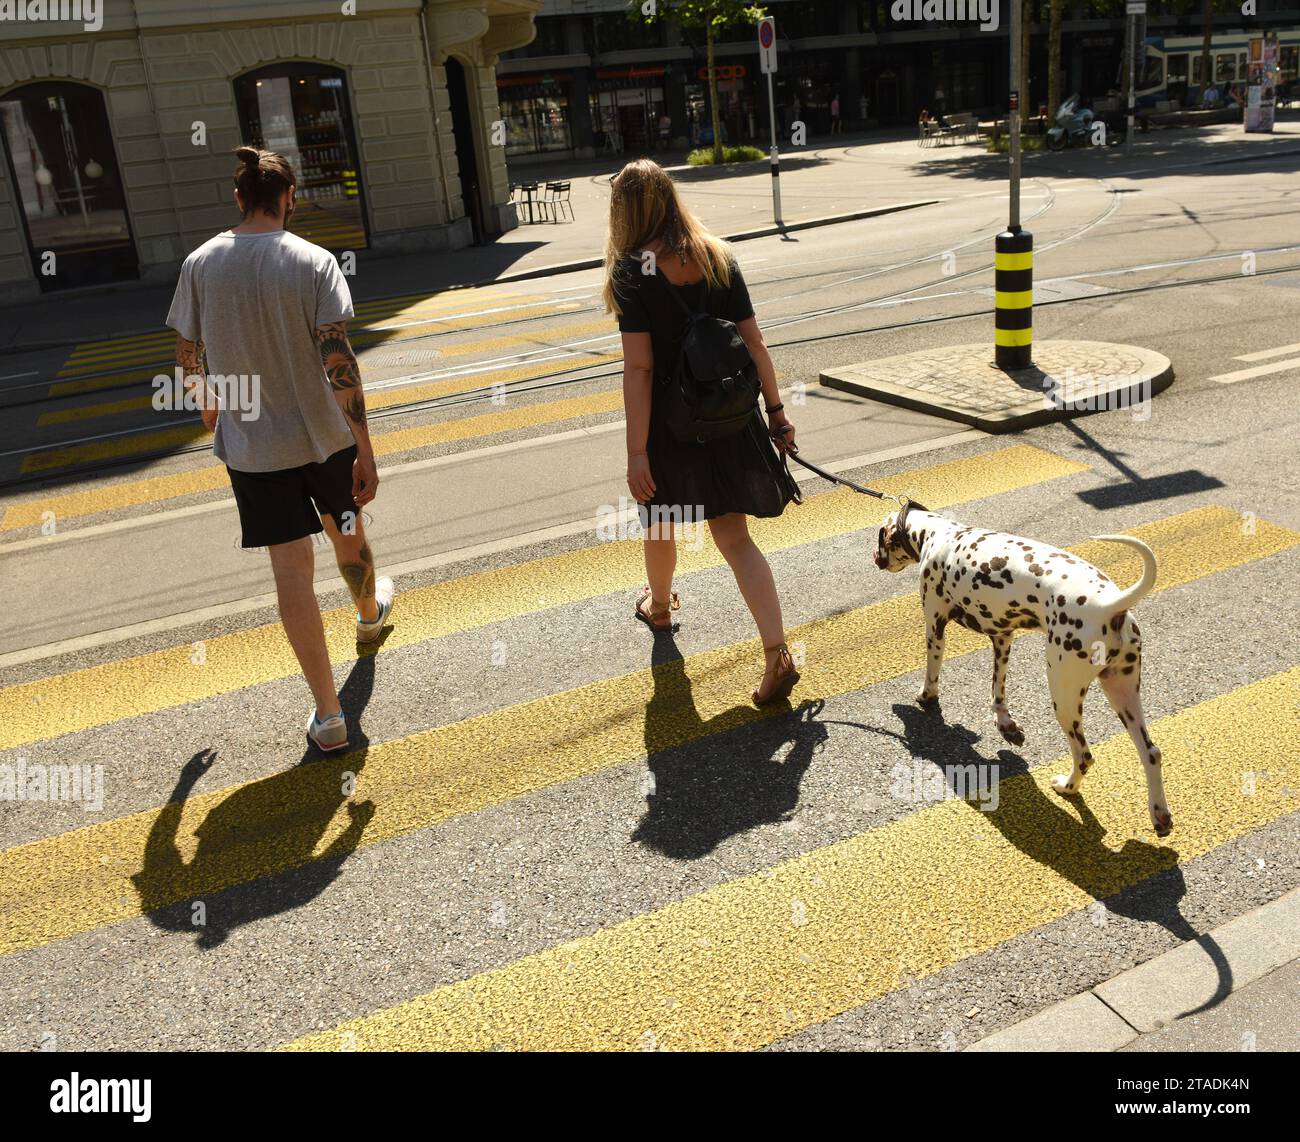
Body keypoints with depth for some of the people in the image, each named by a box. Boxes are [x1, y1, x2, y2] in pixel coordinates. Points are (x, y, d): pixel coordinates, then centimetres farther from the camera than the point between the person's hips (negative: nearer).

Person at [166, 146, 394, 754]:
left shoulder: (201, 263, -5)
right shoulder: (314, 262, -13)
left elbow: (188, 356, 3)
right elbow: (338, 363, -18)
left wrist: (208, 402, 25)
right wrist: (366, 450, -13)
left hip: (250, 444, 1)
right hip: (324, 435, 0)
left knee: (292, 568, 3)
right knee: (347, 531, 26)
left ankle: (328, 714, 6)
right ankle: (370, 610, 57)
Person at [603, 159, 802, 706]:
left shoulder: (634, 271, -15)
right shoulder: (718, 257, 1)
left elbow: (639, 367, -19)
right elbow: (753, 341, 1)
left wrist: (637, 452, -18)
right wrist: (775, 409, 9)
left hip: (670, 423, -4)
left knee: (659, 521, 23)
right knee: (733, 536, 7)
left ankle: (659, 604, 50)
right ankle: (777, 655, -3)